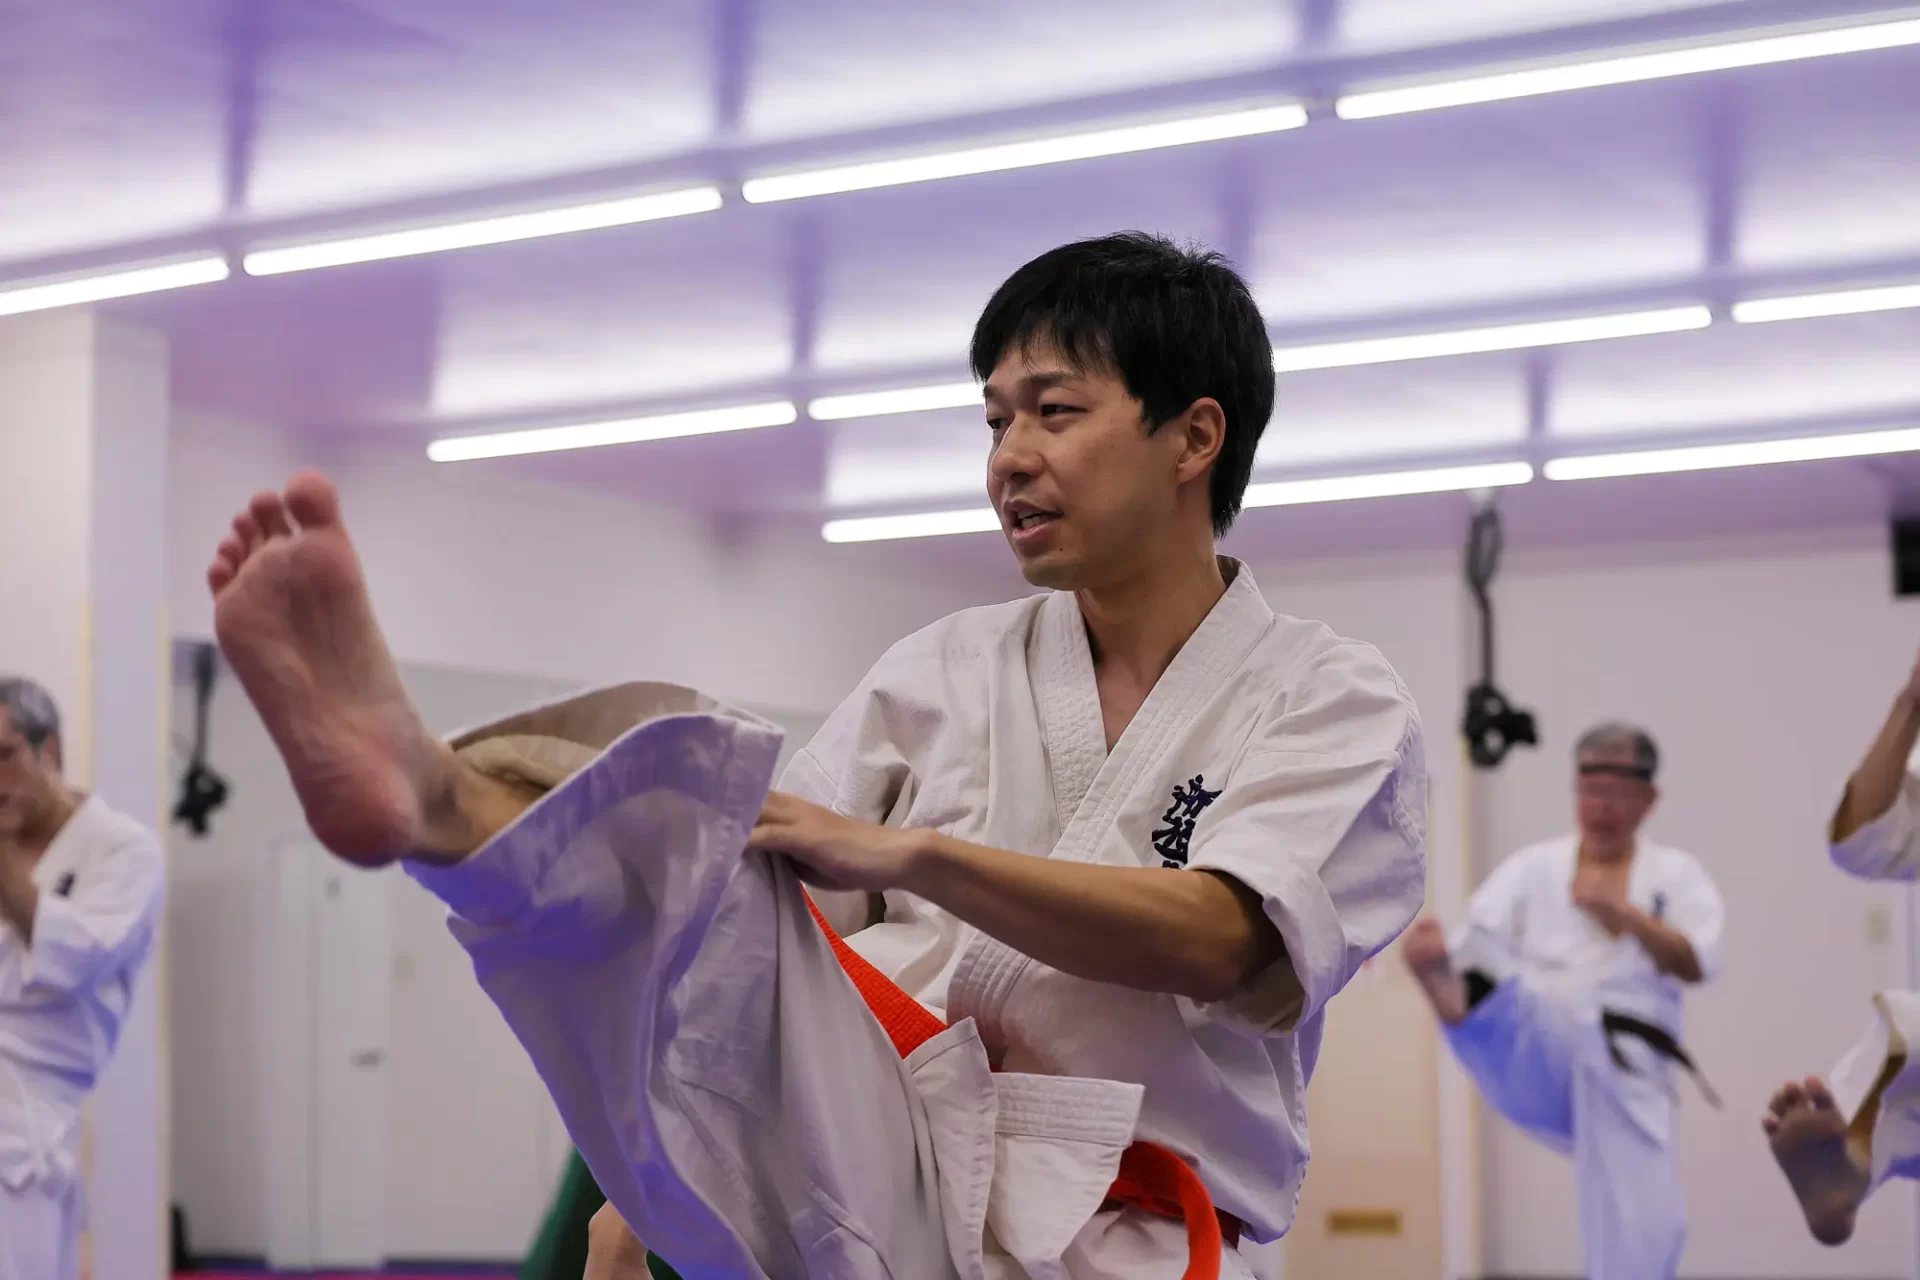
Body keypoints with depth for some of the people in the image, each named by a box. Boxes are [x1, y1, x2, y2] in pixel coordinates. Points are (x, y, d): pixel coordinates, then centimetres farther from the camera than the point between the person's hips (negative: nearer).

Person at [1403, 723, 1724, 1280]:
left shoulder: (1676, 874, 14)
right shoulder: (1533, 868, 12)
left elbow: (1695, 964, -2)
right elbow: (1476, 948, -3)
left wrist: (1623, 912, -17)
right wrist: (1433, 965, -27)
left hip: (1624, 1071, 1)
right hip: (1537, 1054, -1)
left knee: (1641, 1233, -9)